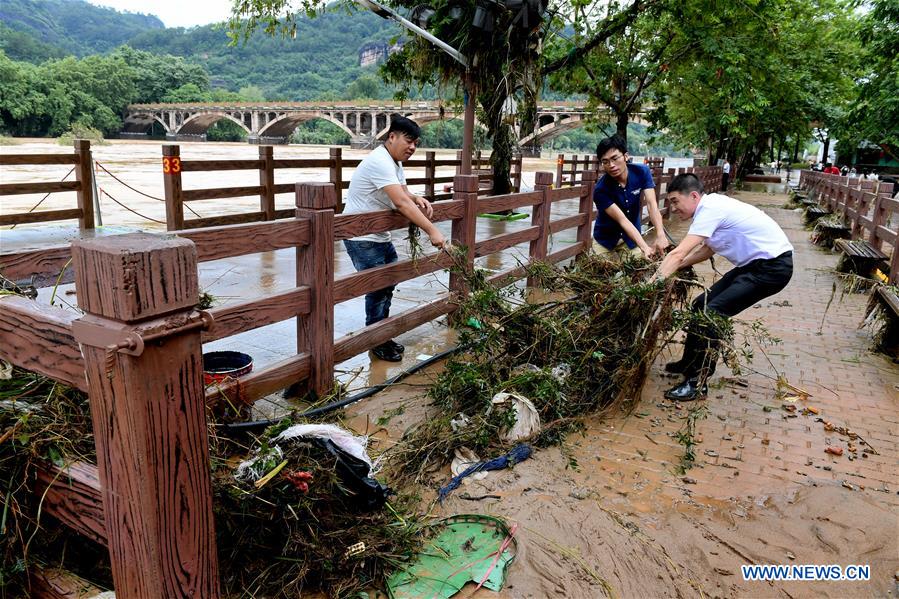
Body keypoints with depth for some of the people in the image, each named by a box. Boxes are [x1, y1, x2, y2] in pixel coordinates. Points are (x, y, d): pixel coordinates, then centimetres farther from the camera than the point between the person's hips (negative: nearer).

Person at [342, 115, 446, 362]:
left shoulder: (394, 162, 8)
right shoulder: (380, 162, -25)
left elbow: (404, 194, 15)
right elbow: (400, 203, -34)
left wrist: (417, 199, -10)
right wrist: (432, 230, -37)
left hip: (379, 235, 10)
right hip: (361, 238, -10)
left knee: (389, 282, 15)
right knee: (378, 288, -8)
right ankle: (377, 343, 8)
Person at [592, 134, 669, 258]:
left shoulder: (642, 172, -16)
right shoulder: (601, 190, -26)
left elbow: (651, 204, -26)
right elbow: (622, 220, -31)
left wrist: (660, 235, -43)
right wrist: (645, 248, -43)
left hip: (632, 238, 2)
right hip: (606, 240, -2)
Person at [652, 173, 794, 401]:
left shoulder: (710, 209, -21)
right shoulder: (711, 205, 7)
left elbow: (678, 254, -28)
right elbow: (709, 248, 17)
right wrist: (675, 267, 6)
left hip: (773, 266, -10)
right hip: (756, 263, 10)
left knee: (711, 313, -17)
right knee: (701, 305, 11)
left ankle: (697, 382, -10)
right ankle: (690, 363, 26)